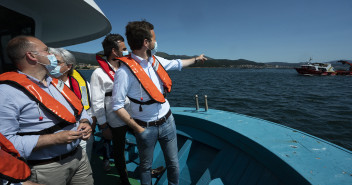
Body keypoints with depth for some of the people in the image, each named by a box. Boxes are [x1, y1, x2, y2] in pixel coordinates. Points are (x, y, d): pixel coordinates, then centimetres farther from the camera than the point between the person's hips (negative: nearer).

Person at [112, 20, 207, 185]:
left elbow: (177, 64, 18)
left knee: (173, 163, 18)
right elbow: (117, 105, -17)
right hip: (146, 128, -5)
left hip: (167, 121, 5)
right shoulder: (125, 71, -20)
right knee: (146, 166, 19)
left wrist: (196, 59, 31)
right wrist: (137, 129, -13)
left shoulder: (156, 60, 0)